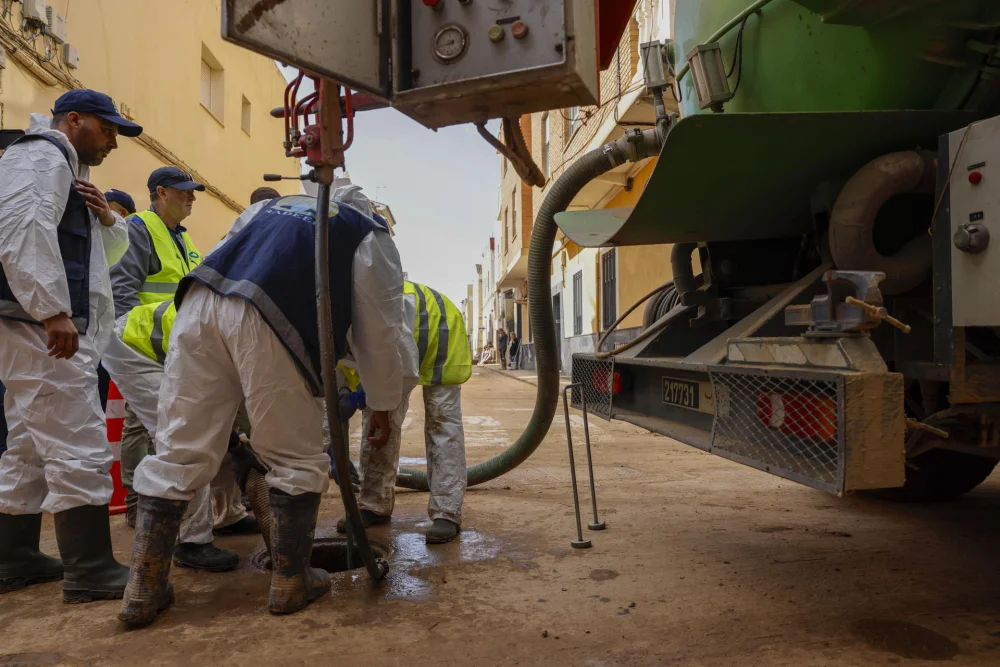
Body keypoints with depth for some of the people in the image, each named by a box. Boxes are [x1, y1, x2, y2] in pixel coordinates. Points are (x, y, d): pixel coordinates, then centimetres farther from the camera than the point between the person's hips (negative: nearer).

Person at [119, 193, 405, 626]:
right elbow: (378, 329, 18)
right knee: (297, 461, 11)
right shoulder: (369, 234, 23)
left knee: (177, 452, 11)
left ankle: (144, 590, 18)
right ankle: (291, 583, 19)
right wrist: (383, 407, 29)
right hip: (266, 318, -5)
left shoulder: (273, 205, 39)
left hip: (198, 301, 6)